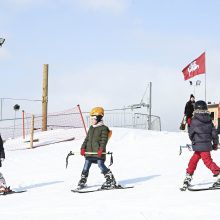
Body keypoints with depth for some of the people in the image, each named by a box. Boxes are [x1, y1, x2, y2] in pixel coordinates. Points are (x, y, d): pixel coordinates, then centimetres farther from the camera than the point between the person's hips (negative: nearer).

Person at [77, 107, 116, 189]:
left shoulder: (103, 128, -4)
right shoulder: (91, 128, 18)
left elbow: (104, 140, -12)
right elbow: (87, 139, 18)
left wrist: (101, 149, -23)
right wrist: (83, 148, 7)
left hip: (99, 152, -7)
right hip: (89, 151, 7)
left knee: (101, 165, -9)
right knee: (86, 167, 5)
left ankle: (111, 181, 0)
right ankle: (82, 181, 15)